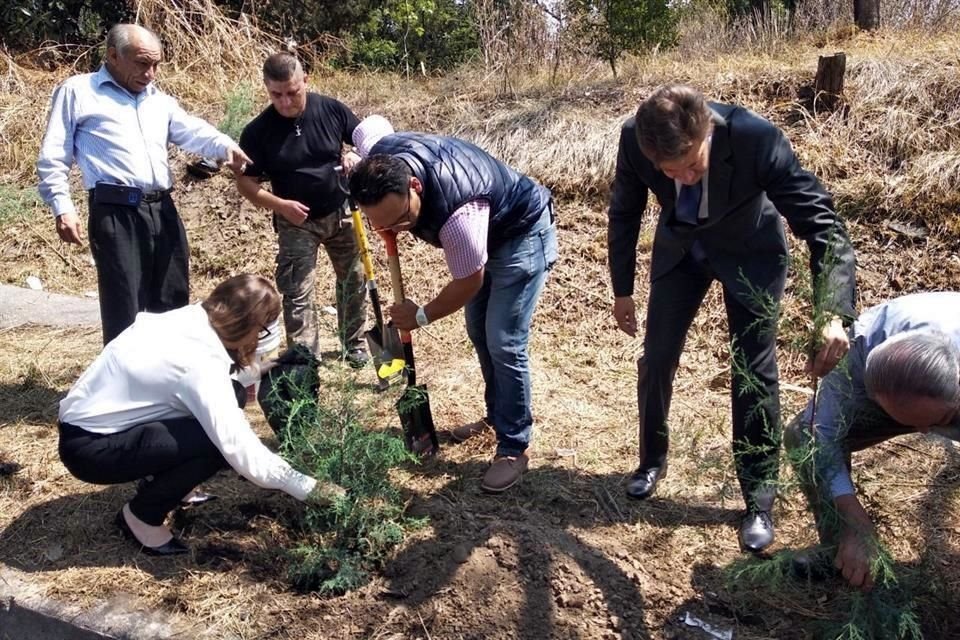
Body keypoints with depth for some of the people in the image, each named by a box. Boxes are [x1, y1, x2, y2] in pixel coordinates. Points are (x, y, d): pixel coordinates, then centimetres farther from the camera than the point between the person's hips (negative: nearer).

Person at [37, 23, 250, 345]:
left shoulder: (160, 100, 20)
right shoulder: (77, 92, 5)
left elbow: (192, 131, 4)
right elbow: (53, 157, 2)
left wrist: (226, 146, -18)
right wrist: (62, 207, -9)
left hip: (162, 210, 6)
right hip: (116, 213, -6)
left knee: (173, 302, 12)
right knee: (124, 309, -5)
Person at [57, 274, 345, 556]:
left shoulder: (188, 319, -4)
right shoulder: (199, 362, -29)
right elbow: (238, 449, -31)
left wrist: (255, 371, 2)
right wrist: (306, 488, -25)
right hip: (90, 447, -9)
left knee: (231, 395, 2)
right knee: (216, 443, -23)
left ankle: (162, 481, 17)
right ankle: (141, 516, -2)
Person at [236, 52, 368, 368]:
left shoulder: (331, 109, -12)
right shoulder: (258, 131, -16)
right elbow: (245, 182, -9)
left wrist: (356, 155, -22)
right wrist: (280, 205, -23)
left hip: (341, 213, 2)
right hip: (295, 223, -2)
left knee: (354, 280, 14)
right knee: (297, 295, -4)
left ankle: (354, 343, 34)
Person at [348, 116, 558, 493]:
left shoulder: (457, 212, -44)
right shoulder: (378, 155, -24)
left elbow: (468, 283, -27)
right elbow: (369, 126, 3)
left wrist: (421, 316, -11)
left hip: (521, 233, -8)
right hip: (486, 231, 9)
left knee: (504, 343, -11)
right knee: (479, 331, 16)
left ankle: (514, 448, 2)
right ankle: (497, 415, 33)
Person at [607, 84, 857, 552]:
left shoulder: (756, 138, -37)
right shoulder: (634, 138, -28)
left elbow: (821, 221, -32)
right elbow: (624, 213, -9)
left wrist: (832, 314, -45)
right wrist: (622, 290, -3)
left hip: (749, 253, -2)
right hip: (679, 248, 3)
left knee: (755, 374, -4)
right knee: (656, 358, 5)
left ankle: (759, 499, 13)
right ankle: (652, 459, 31)